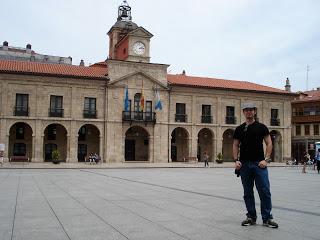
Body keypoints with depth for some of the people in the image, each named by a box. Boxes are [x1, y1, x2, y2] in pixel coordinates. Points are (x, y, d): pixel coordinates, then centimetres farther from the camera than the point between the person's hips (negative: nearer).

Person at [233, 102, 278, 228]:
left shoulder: (261, 127, 4)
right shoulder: (239, 129, 10)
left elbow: (269, 143, 2)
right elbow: (235, 146, 10)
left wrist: (266, 159, -9)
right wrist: (236, 160, -3)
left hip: (259, 163, -2)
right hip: (244, 164, 2)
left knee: (265, 192, -4)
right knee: (248, 193, 8)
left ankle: (267, 218, 5)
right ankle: (251, 217, 18)